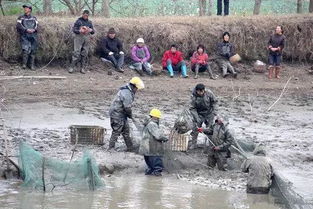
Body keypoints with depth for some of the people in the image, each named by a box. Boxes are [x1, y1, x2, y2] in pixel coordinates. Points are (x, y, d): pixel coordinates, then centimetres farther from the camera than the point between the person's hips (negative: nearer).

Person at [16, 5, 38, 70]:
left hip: (33, 36, 2)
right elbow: (18, 26, -3)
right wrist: (26, 30, -16)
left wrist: (34, 29, -15)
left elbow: (36, 26, 8)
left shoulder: (34, 18, 16)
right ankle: (24, 64, -10)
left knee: (33, 51, -1)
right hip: (24, 36, -2)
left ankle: (32, 65, 4)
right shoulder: (21, 18, 10)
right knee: (25, 50, -17)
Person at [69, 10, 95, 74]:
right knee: (76, 53, -11)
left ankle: (83, 68, 7)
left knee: (85, 54, 2)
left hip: (87, 39, 4)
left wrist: (91, 30, -9)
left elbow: (93, 32, 15)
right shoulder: (78, 21, 4)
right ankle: (72, 67, -9)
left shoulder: (89, 22, 15)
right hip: (79, 37, -4)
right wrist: (80, 31, -20)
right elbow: (74, 29, 0)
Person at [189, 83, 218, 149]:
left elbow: (214, 101, -5)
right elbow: (192, 108, -15)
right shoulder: (194, 97, -22)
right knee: (196, 128, -3)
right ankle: (193, 144, 10)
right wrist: (196, 118, -22)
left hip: (209, 113, 1)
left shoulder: (209, 93, -20)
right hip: (199, 114, -1)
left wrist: (214, 111, -12)